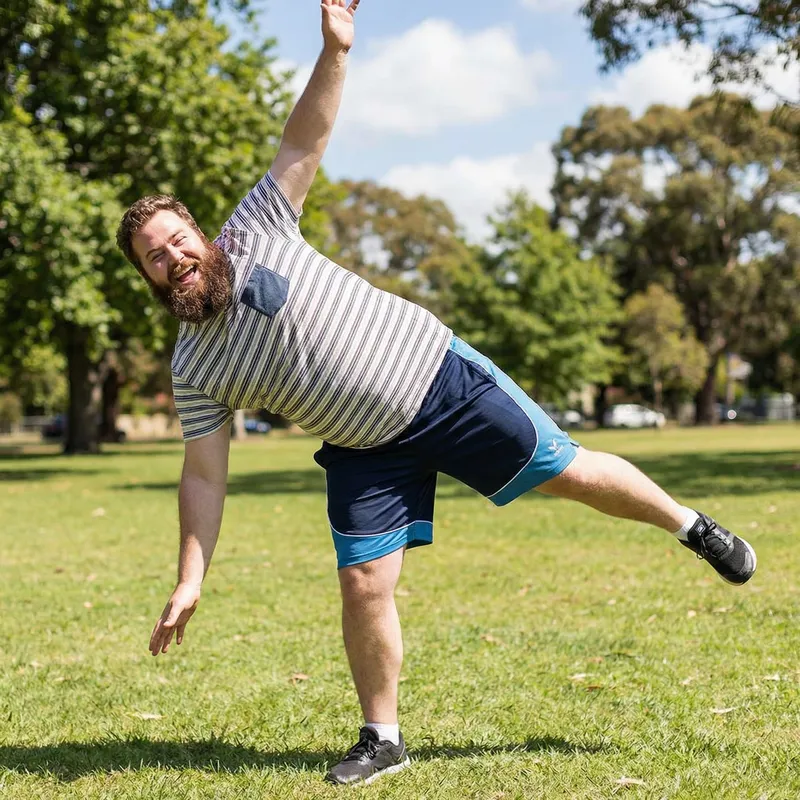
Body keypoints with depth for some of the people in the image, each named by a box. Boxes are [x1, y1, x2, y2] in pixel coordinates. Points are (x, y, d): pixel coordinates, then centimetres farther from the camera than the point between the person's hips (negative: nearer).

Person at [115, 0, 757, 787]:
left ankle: (688, 524, 29)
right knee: (364, 585, -6)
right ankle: (382, 739, 14)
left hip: (438, 375, -2)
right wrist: (190, 579, -10)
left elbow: (302, 145, -12)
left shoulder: (253, 233, -9)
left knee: (567, 472, 3)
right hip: (366, 449, 2)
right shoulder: (194, 370, -4)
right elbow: (203, 477, -2)